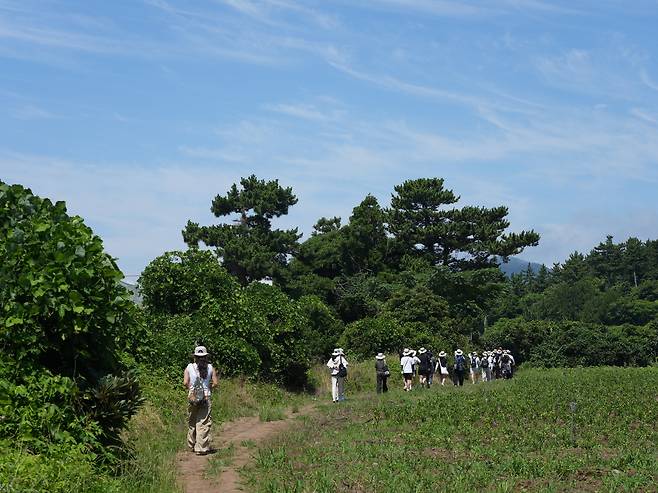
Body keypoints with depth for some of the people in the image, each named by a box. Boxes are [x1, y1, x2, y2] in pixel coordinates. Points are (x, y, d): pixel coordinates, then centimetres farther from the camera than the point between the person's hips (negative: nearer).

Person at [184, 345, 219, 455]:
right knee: (203, 424, 1)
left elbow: (185, 382, -9)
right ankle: (201, 448, -3)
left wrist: (190, 389, 9)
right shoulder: (210, 367, 0)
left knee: (192, 423, 15)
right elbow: (216, 382, -4)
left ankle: (192, 445, 25)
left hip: (192, 397, 1)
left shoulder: (189, 367, -1)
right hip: (206, 398, -1)